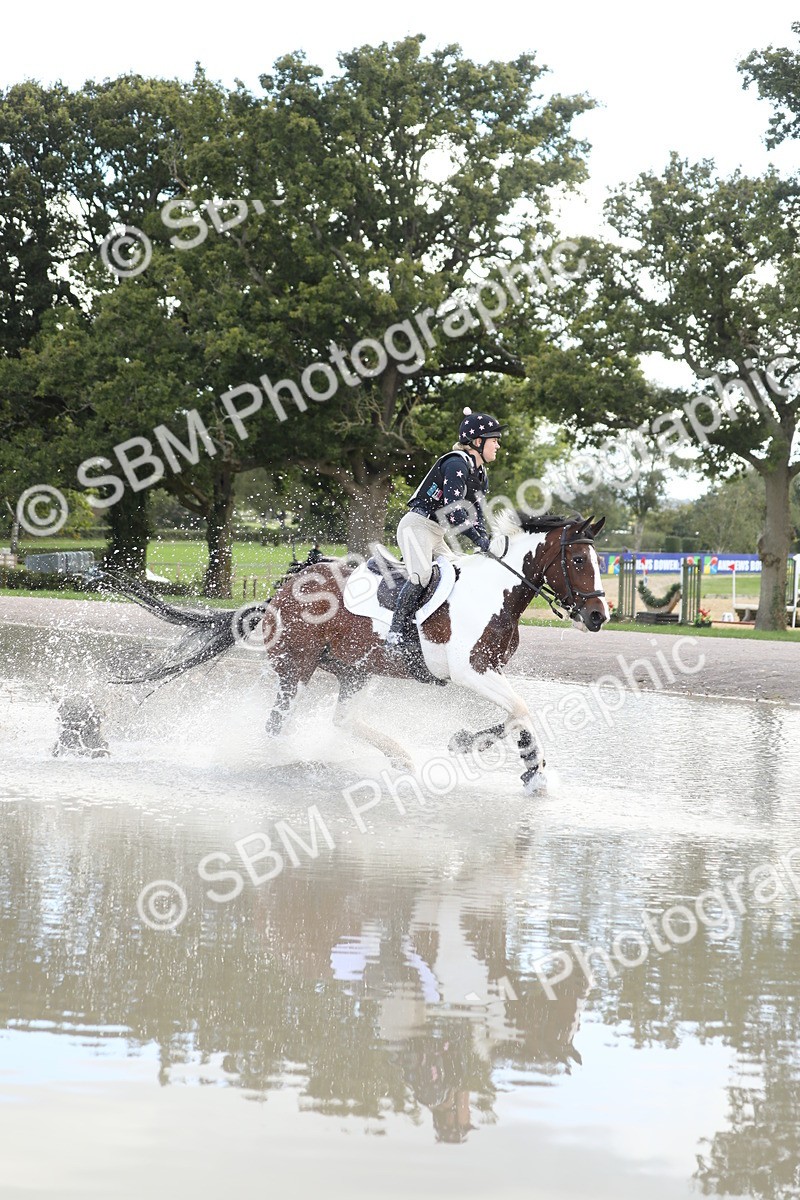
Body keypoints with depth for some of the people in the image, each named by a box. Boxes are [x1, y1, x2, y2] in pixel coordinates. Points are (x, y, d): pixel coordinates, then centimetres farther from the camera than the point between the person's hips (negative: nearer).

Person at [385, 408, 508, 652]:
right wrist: (483, 542, -29)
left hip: (437, 535, 11)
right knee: (421, 575, -28)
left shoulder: (481, 475, 15)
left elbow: (476, 514, 16)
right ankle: (395, 632, -30)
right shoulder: (457, 464, -16)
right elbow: (454, 511, -26)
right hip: (416, 526, -11)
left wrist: (485, 542, -2)